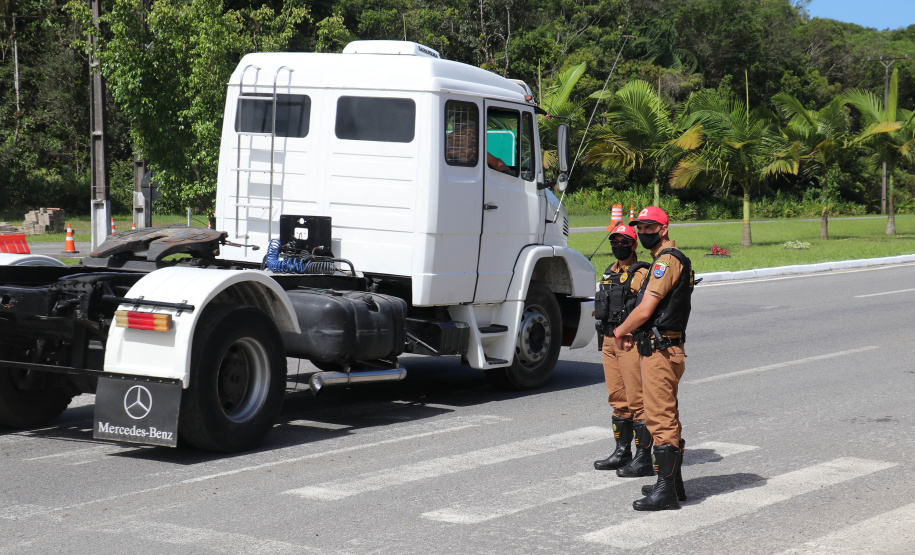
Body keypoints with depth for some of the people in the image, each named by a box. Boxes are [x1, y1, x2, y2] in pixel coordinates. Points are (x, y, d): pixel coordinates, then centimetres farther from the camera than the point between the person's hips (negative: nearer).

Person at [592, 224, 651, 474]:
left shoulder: (641, 274, -9)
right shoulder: (609, 273, 17)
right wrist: (603, 340, 23)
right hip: (609, 341, 8)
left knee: (637, 399, -7)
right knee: (618, 399, 13)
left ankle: (643, 457, -4)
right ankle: (622, 452, 21)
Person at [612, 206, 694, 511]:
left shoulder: (667, 260, -15)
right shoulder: (668, 259, 19)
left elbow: (645, 310, -20)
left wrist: (620, 331, -3)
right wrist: (635, 334, 13)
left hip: (660, 352, -11)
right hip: (663, 349, 11)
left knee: (660, 420, -9)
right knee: (668, 418, 16)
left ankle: (665, 491, -6)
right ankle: (674, 483, 24)